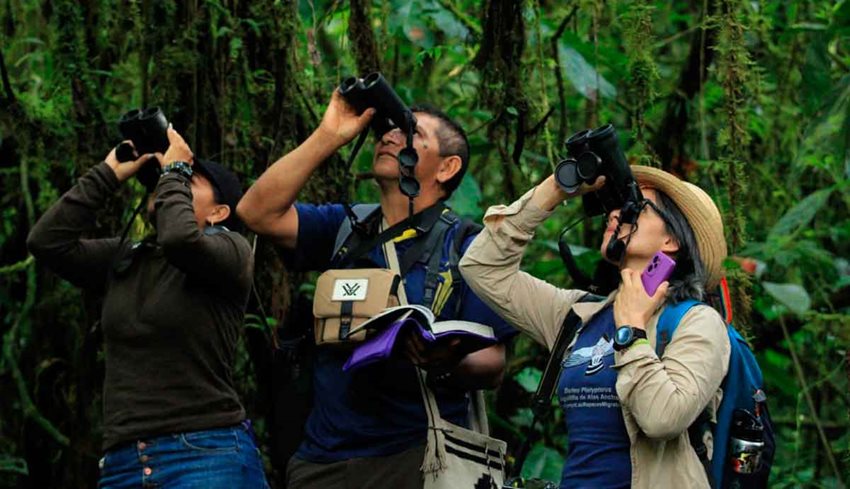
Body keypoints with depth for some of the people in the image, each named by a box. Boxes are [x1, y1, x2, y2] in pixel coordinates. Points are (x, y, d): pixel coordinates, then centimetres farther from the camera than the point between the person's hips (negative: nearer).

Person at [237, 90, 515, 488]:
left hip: (416, 456, -4)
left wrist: (448, 365, -29)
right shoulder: (344, 228, 12)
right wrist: (328, 137, -3)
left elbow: (492, 365, -6)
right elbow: (259, 213, -3)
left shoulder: (467, 247, -1)